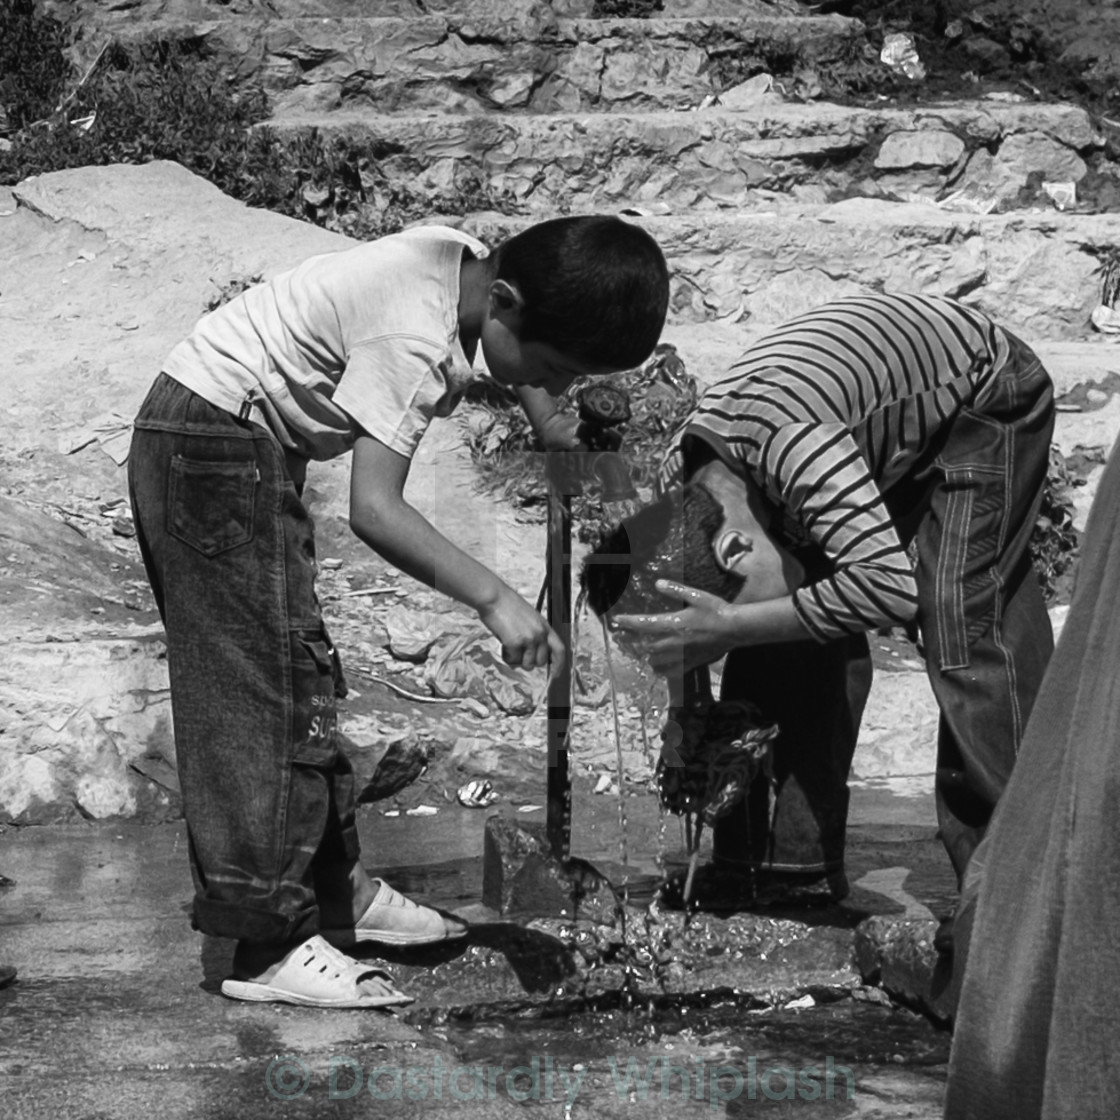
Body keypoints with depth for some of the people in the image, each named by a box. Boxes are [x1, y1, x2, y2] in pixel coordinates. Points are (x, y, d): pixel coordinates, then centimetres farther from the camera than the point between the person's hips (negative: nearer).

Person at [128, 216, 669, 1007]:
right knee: (266, 693, -10)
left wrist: (551, 423, 7)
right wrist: (494, 599, -38)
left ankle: (336, 893, 26)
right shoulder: (415, 340, -29)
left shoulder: (470, 263, -3)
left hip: (245, 450, 10)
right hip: (211, 446, -10)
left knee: (304, 679, 15)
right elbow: (374, 510, -36)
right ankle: (271, 948, -6)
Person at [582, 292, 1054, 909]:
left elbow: (890, 586, -49)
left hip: (984, 395, -7)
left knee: (963, 630, -17)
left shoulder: (787, 443, -43)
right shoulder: (679, 485, -18)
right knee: (794, 626, -5)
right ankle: (789, 860, 4)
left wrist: (730, 627, -46)